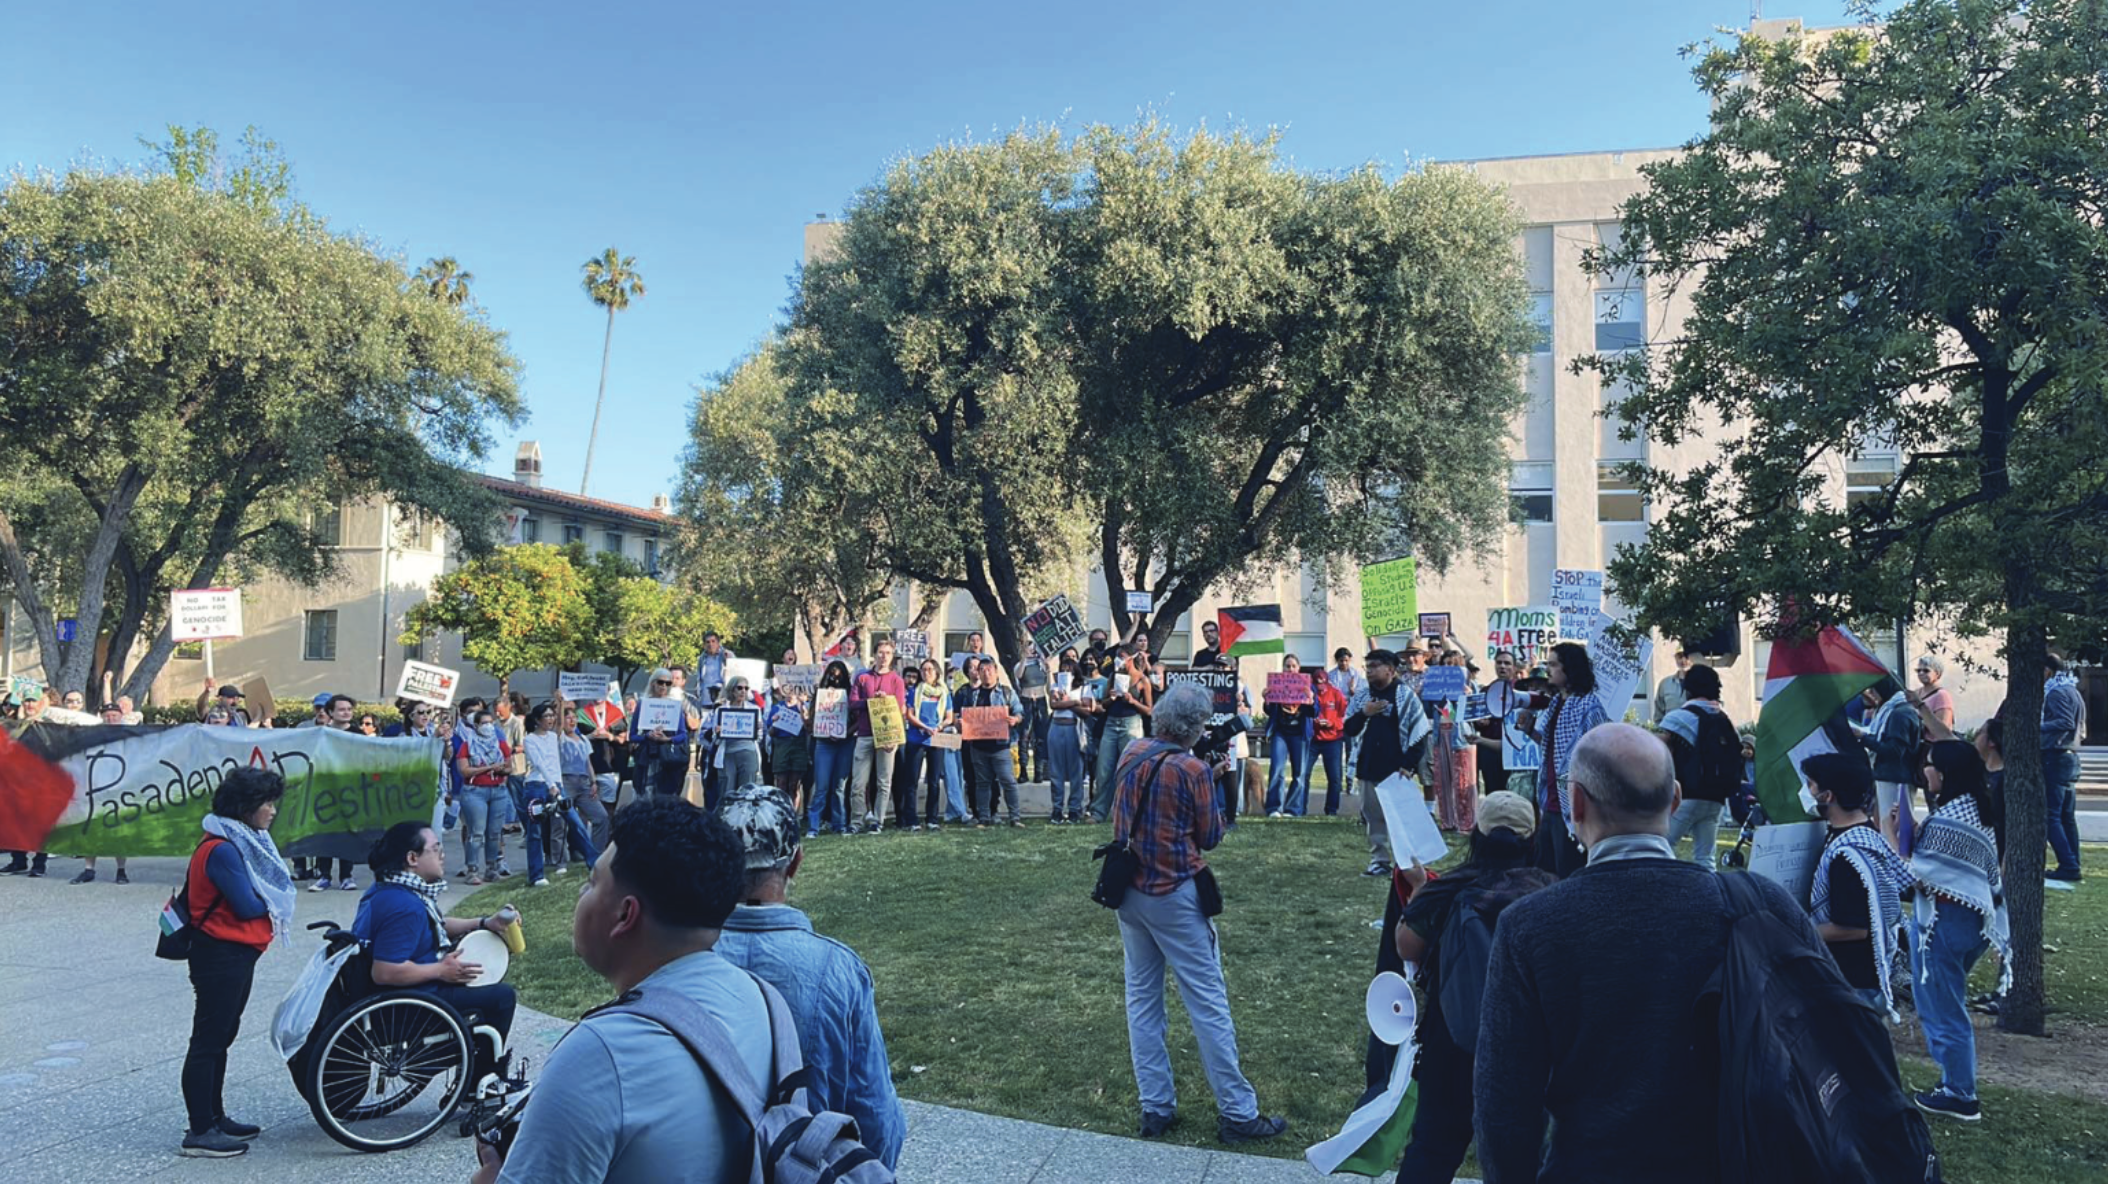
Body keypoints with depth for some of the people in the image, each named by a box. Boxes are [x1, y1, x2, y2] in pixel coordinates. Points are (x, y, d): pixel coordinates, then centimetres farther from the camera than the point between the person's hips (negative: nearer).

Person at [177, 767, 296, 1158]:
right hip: (220, 956, -10)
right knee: (208, 1041, -2)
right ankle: (199, 1133, 6)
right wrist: (273, 902, -4)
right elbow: (247, 906, -22)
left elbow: (269, 891, 10)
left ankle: (214, 1117, 30)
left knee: (220, 1038, 18)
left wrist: (270, 900, -10)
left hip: (237, 955, 10)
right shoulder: (222, 850, -21)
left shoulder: (244, 841, 11)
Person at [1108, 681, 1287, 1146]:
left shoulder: (1132, 754, 1)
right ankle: (1237, 1113, 9)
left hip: (1130, 891, 6)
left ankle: (1155, 1108, 17)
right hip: (1174, 897, -6)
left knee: (1142, 997, 12)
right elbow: (1208, 838, -7)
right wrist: (1216, 800, 10)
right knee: (1208, 1003, 2)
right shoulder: (1193, 770, -16)